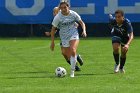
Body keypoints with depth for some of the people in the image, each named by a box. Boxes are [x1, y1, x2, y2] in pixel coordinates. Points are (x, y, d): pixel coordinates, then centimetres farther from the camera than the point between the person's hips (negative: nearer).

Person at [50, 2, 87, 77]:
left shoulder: (73, 14, -7)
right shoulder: (58, 17, -10)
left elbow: (82, 23, 4)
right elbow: (53, 29, -3)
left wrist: (84, 31, -15)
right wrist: (52, 42, -4)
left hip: (74, 35, -1)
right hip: (64, 37, 1)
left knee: (73, 51, -26)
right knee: (69, 57, 6)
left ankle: (72, 71, -20)